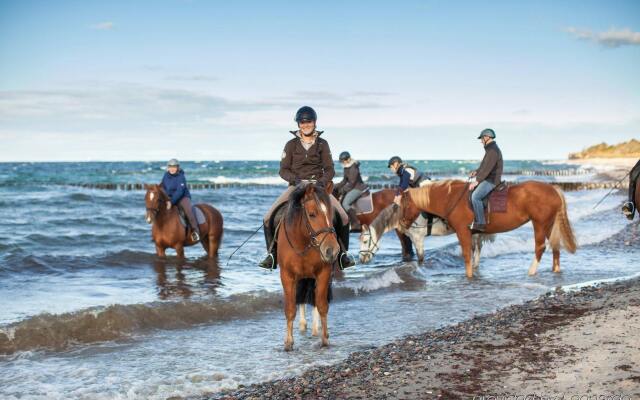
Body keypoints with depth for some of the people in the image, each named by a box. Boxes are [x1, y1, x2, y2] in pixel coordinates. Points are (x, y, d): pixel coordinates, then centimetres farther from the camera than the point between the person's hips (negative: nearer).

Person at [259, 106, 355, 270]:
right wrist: (295, 179, -17)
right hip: (296, 186, 0)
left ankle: (342, 252, 1)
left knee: (343, 217, -17)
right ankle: (272, 253, 1)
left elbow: (329, 170, 4)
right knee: (269, 218, -16)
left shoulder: (322, 144, 6)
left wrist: (322, 181, -16)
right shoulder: (291, 144, 5)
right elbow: (283, 170, 3)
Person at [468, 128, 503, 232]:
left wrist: (477, 181, -21)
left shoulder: (493, 150, -16)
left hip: (491, 180, -12)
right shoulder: (491, 149, 18)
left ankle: (480, 223, -29)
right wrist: (476, 172, 11)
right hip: (488, 179, 12)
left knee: (475, 196, -28)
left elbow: (487, 168, -21)